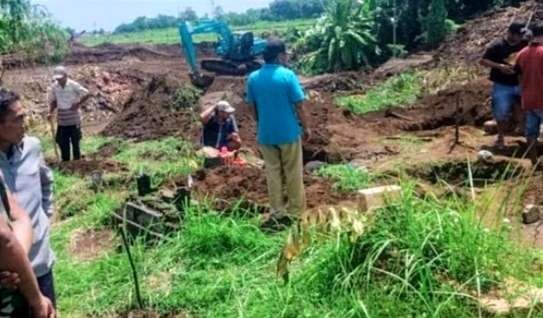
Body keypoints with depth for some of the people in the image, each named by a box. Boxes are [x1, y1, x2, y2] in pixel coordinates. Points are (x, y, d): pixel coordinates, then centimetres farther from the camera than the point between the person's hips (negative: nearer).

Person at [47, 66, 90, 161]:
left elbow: (87, 94, -9)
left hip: (74, 119, -3)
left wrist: (78, 104, -13)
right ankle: (65, 162, 18)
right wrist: (50, 112, -5)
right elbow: (53, 101, 9)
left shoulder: (74, 85, -12)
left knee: (75, 141, 6)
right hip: (61, 119, 3)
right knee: (62, 142, 7)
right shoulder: (54, 87, -1)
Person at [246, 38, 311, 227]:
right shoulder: (288, 75, -14)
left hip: (265, 134, 4)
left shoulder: (253, 78, -1)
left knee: (273, 173, 13)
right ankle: (295, 212, 19)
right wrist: (306, 127, 2)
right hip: (288, 132, -3)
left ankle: (277, 213, 18)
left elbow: (253, 108, 7)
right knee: (293, 173, 10)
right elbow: (299, 106, -11)